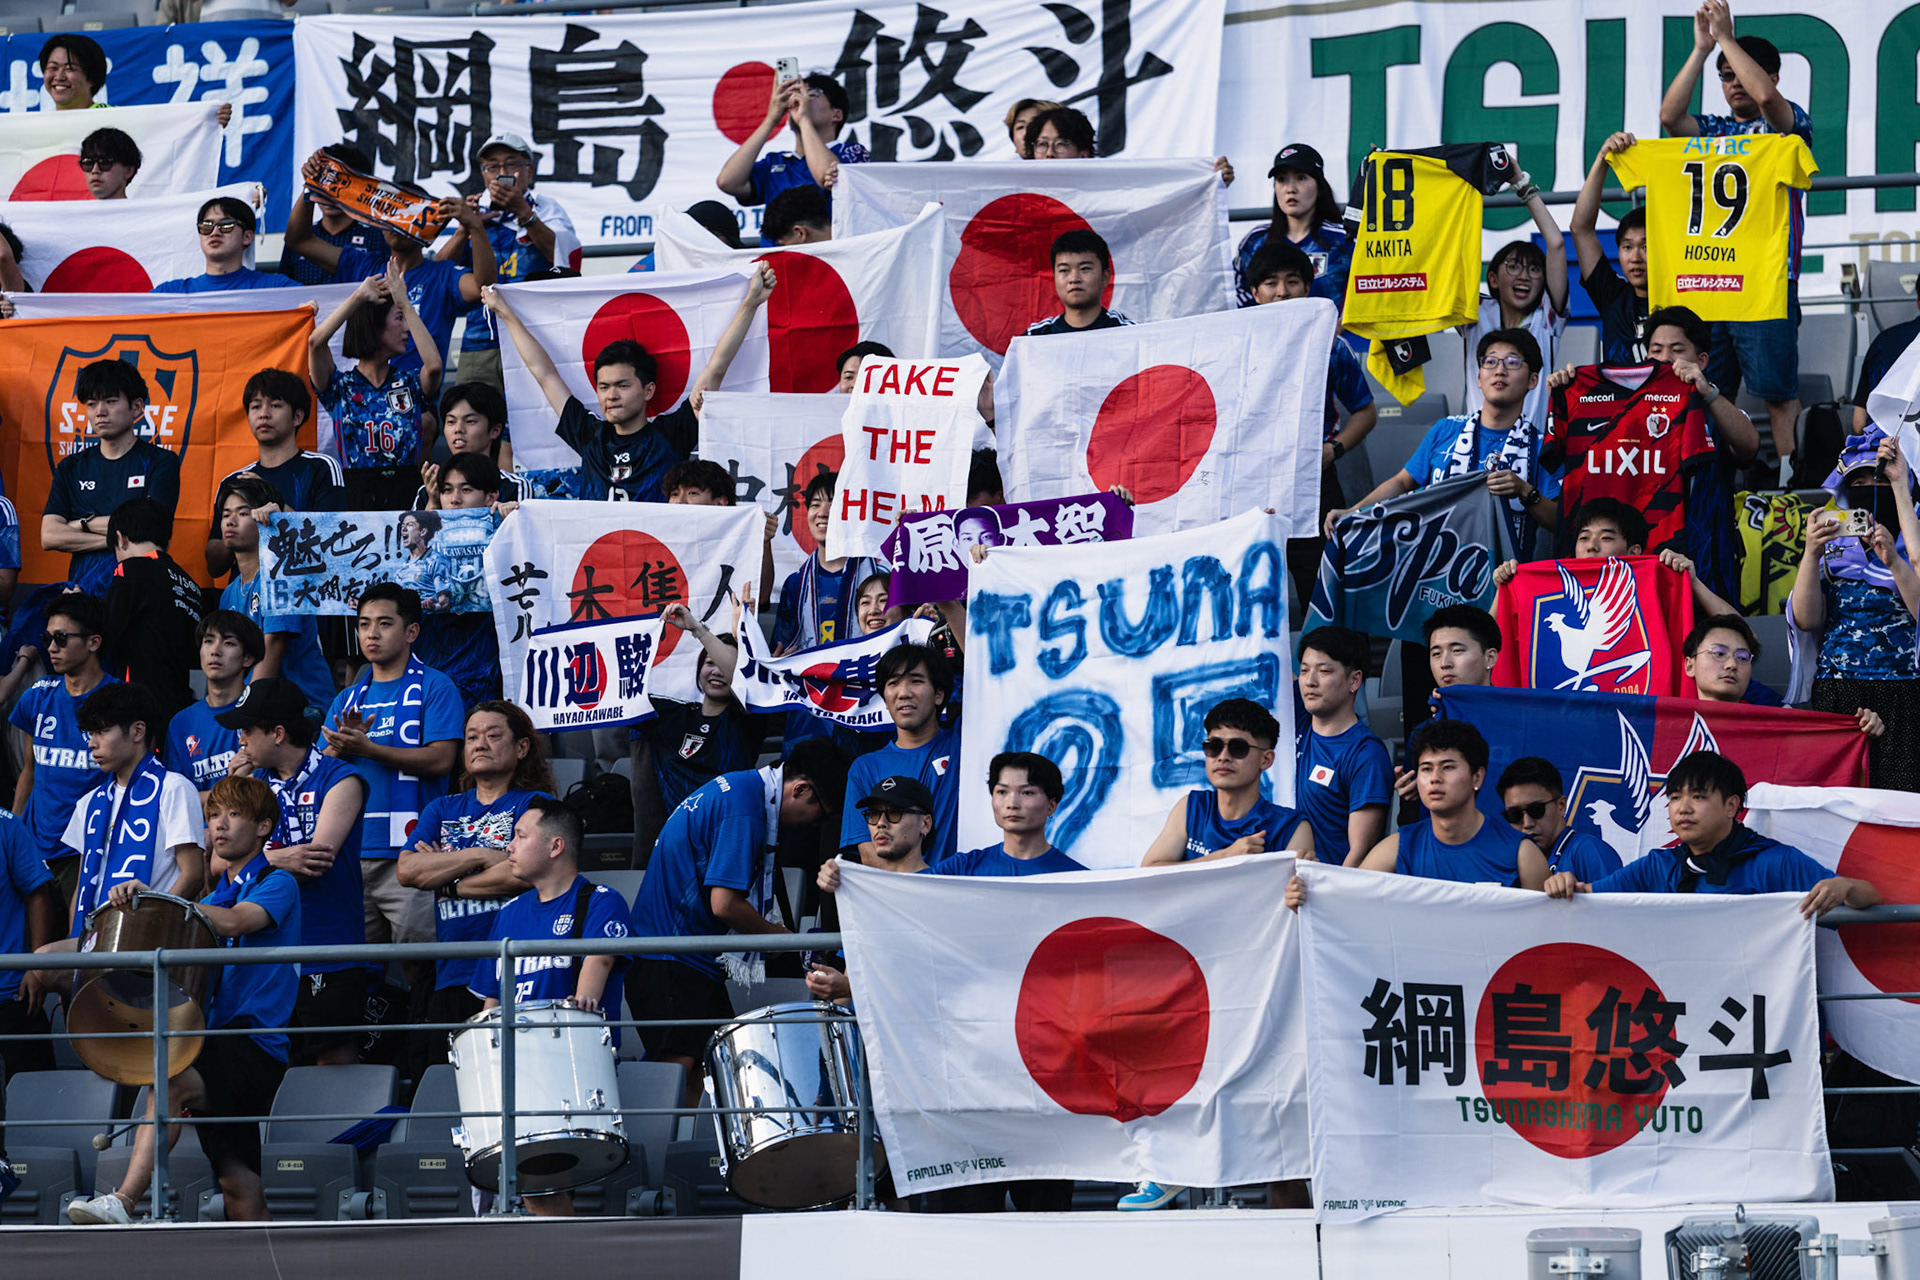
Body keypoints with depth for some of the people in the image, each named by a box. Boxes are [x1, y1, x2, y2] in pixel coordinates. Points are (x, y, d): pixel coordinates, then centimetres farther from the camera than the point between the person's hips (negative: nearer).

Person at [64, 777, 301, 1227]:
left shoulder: (278, 884, 0)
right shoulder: (217, 895, 25)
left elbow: (233, 923, -18)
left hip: (256, 1045, -8)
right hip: (218, 1044, 8)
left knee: (170, 1085, -32)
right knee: (239, 1182, 4)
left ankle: (122, 1204, -43)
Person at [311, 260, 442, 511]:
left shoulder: (409, 383, 12)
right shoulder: (341, 385, 7)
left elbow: (433, 365, -10)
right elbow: (316, 342, -9)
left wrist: (404, 302, -3)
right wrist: (358, 298, -6)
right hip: (356, 496, -2)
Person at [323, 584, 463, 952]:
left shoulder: (434, 688, 2)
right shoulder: (346, 700, 19)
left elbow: (440, 760, -10)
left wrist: (367, 749, -16)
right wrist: (342, 747, -9)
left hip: (409, 851, -6)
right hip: (352, 850, 6)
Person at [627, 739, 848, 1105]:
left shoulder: (735, 787, 14)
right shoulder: (744, 810, -19)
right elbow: (724, 904, -22)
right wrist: (777, 934, -5)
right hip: (670, 964, -11)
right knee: (678, 1065, -19)